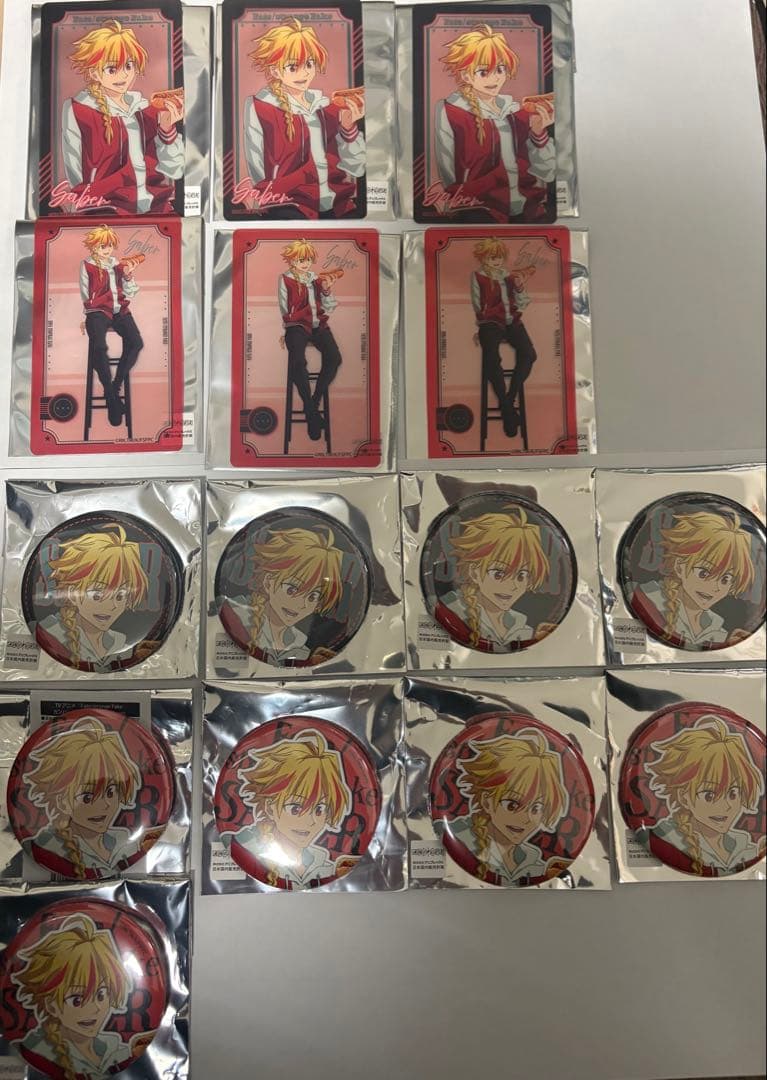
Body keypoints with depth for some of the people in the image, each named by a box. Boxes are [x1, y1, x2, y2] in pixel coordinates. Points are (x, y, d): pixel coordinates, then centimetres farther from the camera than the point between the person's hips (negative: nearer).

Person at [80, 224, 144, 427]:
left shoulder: (119, 263, 17)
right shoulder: (87, 265, 9)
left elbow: (129, 294, 13)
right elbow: (87, 296, 7)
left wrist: (128, 275, -1)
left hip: (120, 310, 3)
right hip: (97, 312, -3)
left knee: (136, 342, -29)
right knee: (99, 347, -33)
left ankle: (116, 385, -17)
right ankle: (111, 394, -21)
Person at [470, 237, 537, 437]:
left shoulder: (509, 275, 18)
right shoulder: (478, 275, 10)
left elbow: (521, 304, 16)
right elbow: (479, 305, 6)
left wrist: (520, 287, 0)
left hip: (512, 321, 3)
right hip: (490, 322, -3)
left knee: (528, 354, -28)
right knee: (492, 358, -34)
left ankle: (510, 399, -23)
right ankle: (507, 407, -26)